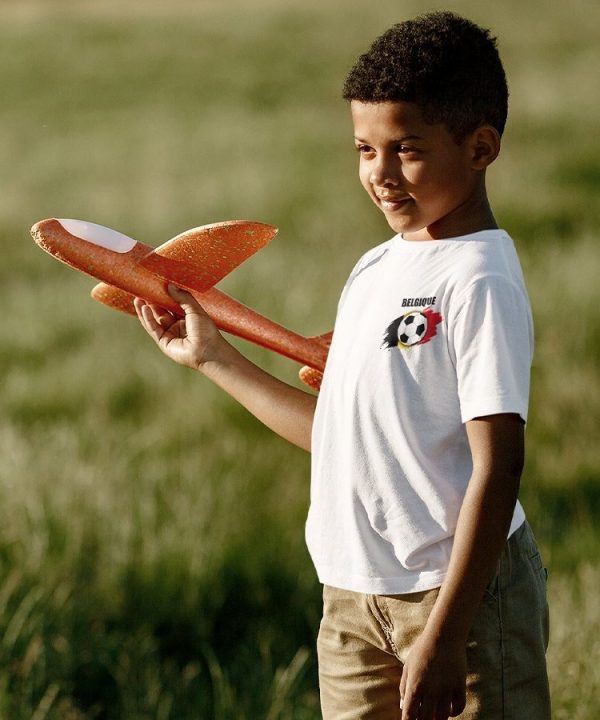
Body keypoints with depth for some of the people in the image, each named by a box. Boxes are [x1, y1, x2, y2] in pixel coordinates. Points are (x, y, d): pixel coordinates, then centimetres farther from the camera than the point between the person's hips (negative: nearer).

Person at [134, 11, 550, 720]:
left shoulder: (478, 281, -14)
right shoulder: (373, 270, 12)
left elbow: (497, 466, -19)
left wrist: (442, 638, -23)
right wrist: (212, 356, 24)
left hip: (462, 591, -8)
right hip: (352, 600, 8)